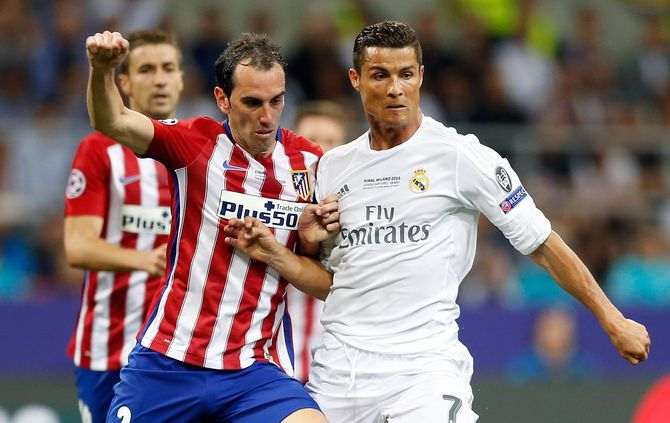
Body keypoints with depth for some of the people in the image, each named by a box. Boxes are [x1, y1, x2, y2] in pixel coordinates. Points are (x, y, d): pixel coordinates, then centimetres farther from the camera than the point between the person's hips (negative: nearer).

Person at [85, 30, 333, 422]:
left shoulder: (310, 162, 4)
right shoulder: (196, 143, -3)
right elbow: (114, 122, -20)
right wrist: (103, 70, -39)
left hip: (255, 372, 1)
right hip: (167, 363, -1)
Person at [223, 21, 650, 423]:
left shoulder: (460, 156, -3)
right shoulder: (334, 166, 12)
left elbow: (543, 244, -1)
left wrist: (612, 320, -3)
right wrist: (274, 254, 2)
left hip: (423, 365, -5)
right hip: (338, 366, 5)